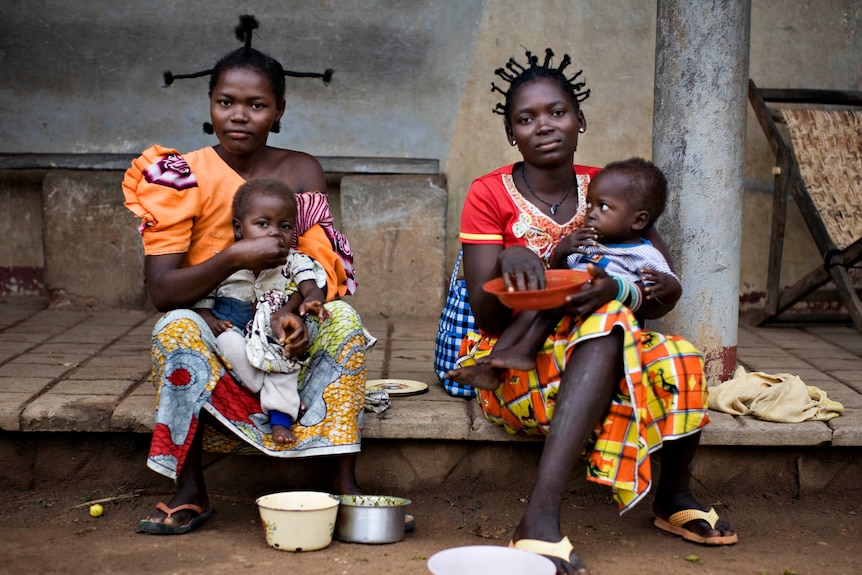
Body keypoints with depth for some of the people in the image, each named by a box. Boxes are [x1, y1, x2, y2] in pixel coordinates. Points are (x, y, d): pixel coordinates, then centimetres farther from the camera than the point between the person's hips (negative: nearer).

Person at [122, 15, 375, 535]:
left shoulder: (302, 171, 0)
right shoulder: (183, 176, -8)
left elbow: (322, 267, -7)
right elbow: (162, 291, -16)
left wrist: (302, 316, -30)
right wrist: (236, 257, -32)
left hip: (284, 340, 2)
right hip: (212, 338, -1)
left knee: (343, 317, -26)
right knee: (177, 326, -33)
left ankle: (344, 480, -25)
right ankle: (190, 493, -23)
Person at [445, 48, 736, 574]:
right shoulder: (490, 195, -6)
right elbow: (486, 316, -13)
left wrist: (616, 289, -25)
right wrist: (510, 262, -34)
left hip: (599, 351, 4)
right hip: (516, 365, -3)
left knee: (679, 360, -26)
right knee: (608, 329, -34)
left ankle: (674, 496, -5)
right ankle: (543, 518, -40)